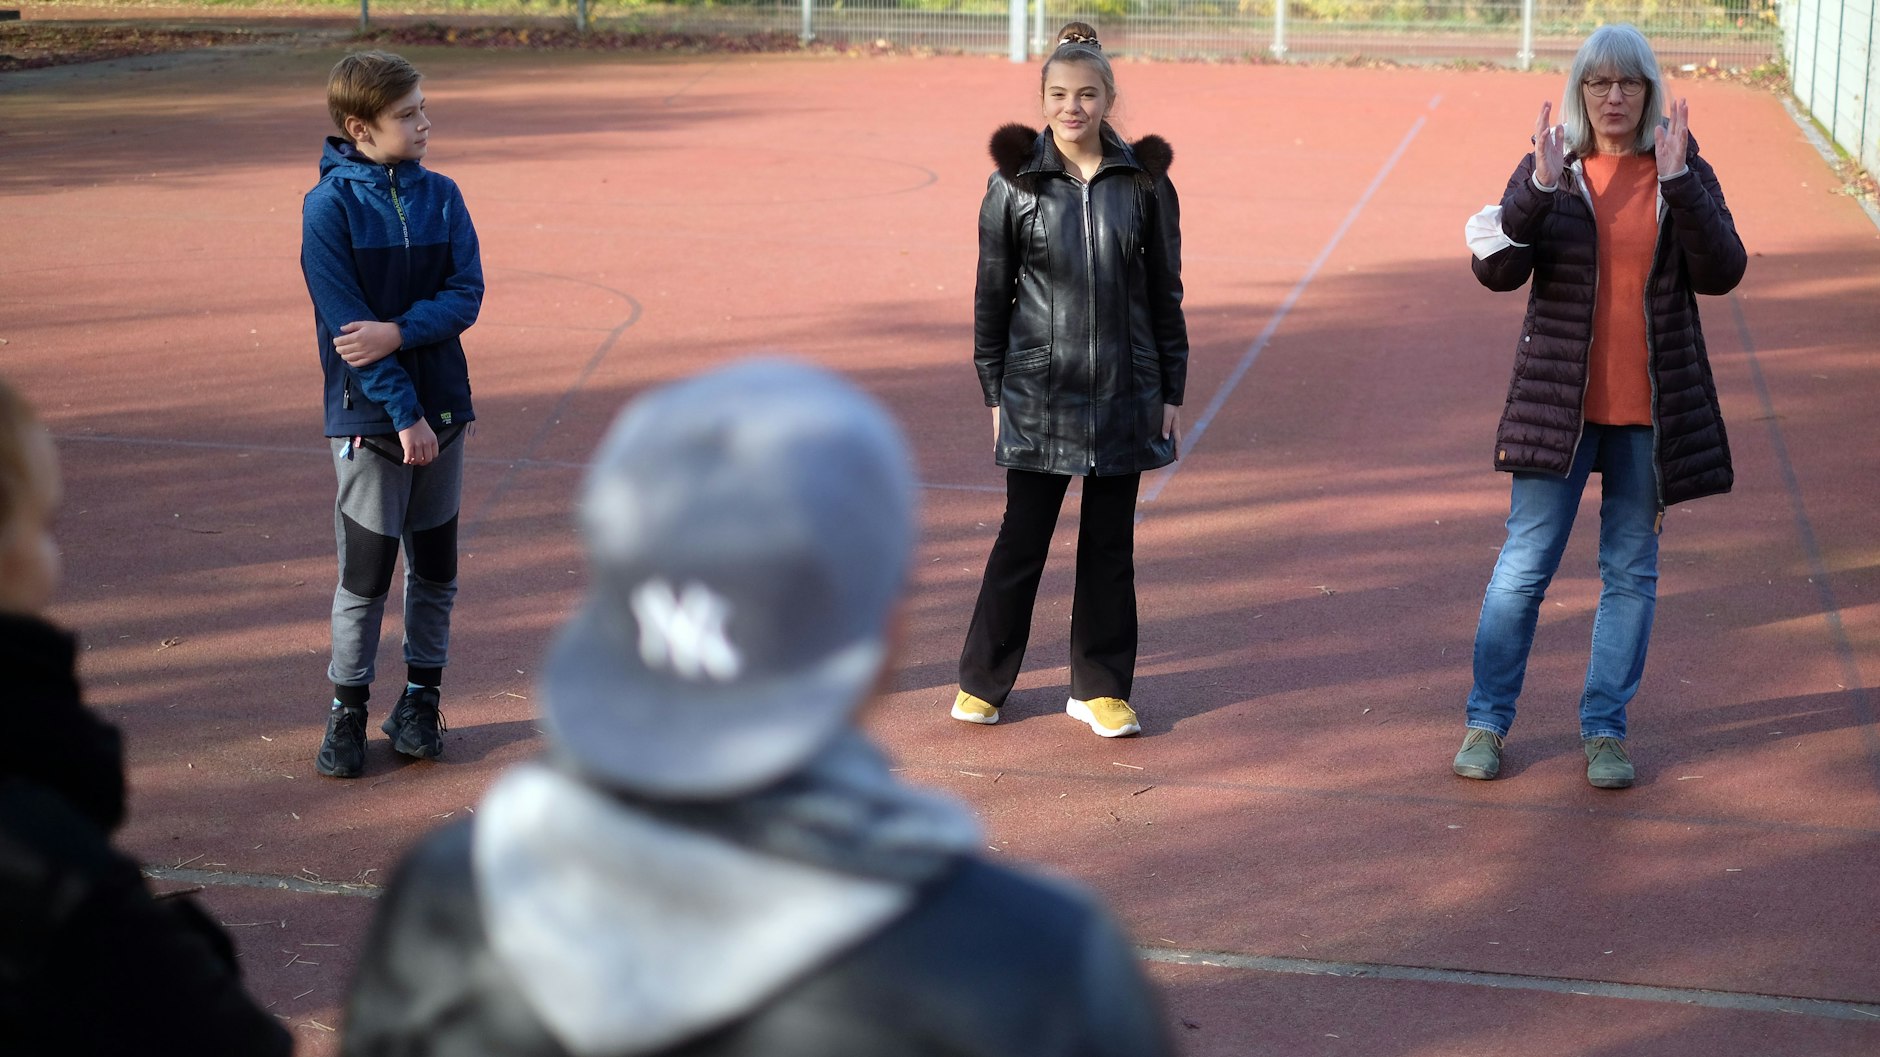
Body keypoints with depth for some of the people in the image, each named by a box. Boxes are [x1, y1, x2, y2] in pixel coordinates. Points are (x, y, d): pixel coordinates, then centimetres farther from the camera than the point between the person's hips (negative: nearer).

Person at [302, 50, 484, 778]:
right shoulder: (329, 206, -9)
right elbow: (347, 319, -13)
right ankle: (348, 710, 15)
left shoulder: (440, 196, 4)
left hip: (442, 406, 4)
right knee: (365, 574, 1)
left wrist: (399, 334, -20)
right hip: (369, 417, -4)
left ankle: (422, 697, 25)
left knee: (435, 567, 11)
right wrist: (402, 412, -16)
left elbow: (467, 295, -3)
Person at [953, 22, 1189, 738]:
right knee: (1022, 538, 3)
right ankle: (982, 681, 18)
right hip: (1039, 390, -1)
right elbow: (991, 294, 4)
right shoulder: (1014, 182, -1)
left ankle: (1100, 689, 19)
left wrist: (1171, 394, 4)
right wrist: (994, 390, 2)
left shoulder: (1144, 181, 2)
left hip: (1125, 392, 1)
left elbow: (1165, 294, 6)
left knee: (1110, 543, 8)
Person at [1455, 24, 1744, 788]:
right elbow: (1498, 271, -11)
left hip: (1650, 410, 1)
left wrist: (1677, 180, -21)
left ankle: (1605, 728, 18)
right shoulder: (1547, 169, 0)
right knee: (1524, 565, 0)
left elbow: (1722, 273, -11)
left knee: (1631, 571, 7)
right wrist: (1540, 188, -25)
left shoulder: (1685, 173, 2)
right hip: (1559, 404, -1)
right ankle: (1487, 719, 12)